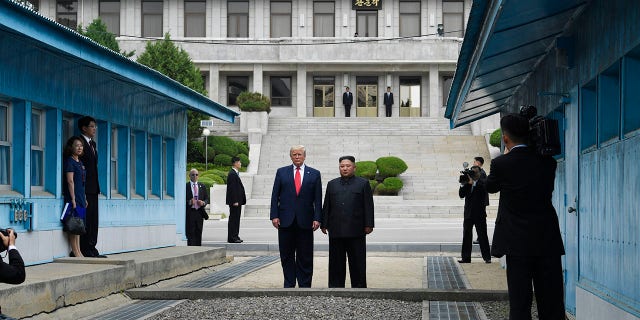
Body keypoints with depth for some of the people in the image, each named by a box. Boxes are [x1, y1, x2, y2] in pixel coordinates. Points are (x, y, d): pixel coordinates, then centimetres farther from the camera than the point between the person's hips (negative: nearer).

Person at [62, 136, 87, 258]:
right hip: (73, 197, -9)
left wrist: (85, 199, 18)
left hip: (80, 198, 9)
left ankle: (78, 251, 12)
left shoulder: (80, 162, 17)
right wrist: (73, 199, -18)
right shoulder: (69, 161, -8)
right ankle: (75, 251, -7)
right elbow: (70, 181, -14)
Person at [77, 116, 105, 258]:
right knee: (86, 219, -8)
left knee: (93, 219, 8)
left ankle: (92, 249, 11)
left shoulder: (93, 144, 19)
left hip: (93, 188, 9)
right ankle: (86, 251, -6)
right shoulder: (81, 143, -10)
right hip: (85, 189, -9)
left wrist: (97, 187, 16)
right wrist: (81, 191, -17)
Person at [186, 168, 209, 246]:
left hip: (199, 213, 4)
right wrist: (189, 202, -20)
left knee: (198, 234, 7)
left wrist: (203, 203, -6)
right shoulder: (185, 186, 0)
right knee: (190, 234, -7)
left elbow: (207, 198, 15)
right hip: (190, 213, -4)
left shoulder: (202, 186, 13)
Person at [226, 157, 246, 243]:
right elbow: (232, 189, -20)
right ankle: (232, 238, -5)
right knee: (233, 219, -7)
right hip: (234, 201, -10)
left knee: (236, 219, 13)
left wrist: (241, 200, 19)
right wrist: (235, 201, -21)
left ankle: (235, 236, 18)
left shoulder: (235, 173, 17)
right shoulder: (232, 174, -15)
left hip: (237, 201, 10)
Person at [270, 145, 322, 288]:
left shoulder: (314, 174, 6)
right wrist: (274, 216, -4)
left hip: (305, 222, -1)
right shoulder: (281, 172, 7)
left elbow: (318, 199, 3)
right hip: (286, 221, 1)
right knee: (287, 256, 6)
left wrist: (317, 218, -6)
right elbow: (275, 196, 5)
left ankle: (304, 286, 8)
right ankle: (289, 285, 15)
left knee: (305, 257, 2)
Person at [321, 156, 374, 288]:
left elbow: (368, 206, 1)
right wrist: (324, 224, 6)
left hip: (356, 231, -2)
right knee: (336, 262, 4)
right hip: (336, 231, 3)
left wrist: (368, 225, -6)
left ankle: (359, 287, 7)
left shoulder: (363, 184, 6)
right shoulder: (332, 184, 15)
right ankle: (336, 287, 9)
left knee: (357, 262, 1)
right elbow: (326, 206, 13)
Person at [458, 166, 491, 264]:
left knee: (482, 236, -1)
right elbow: (461, 194, -2)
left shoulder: (482, 184, -1)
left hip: (479, 214, -3)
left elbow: (484, 192, -20)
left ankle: (487, 257, 3)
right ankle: (466, 257, 9)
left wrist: (473, 183, -24)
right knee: (466, 236, 4)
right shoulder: (466, 184, 8)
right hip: (468, 214, 3)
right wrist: (467, 183, -13)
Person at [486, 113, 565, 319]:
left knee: (520, 303, 2)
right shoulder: (547, 162, 1)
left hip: (519, 243, -3)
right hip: (549, 241, 3)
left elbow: (490, 187, 10)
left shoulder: (501, 164, -9)